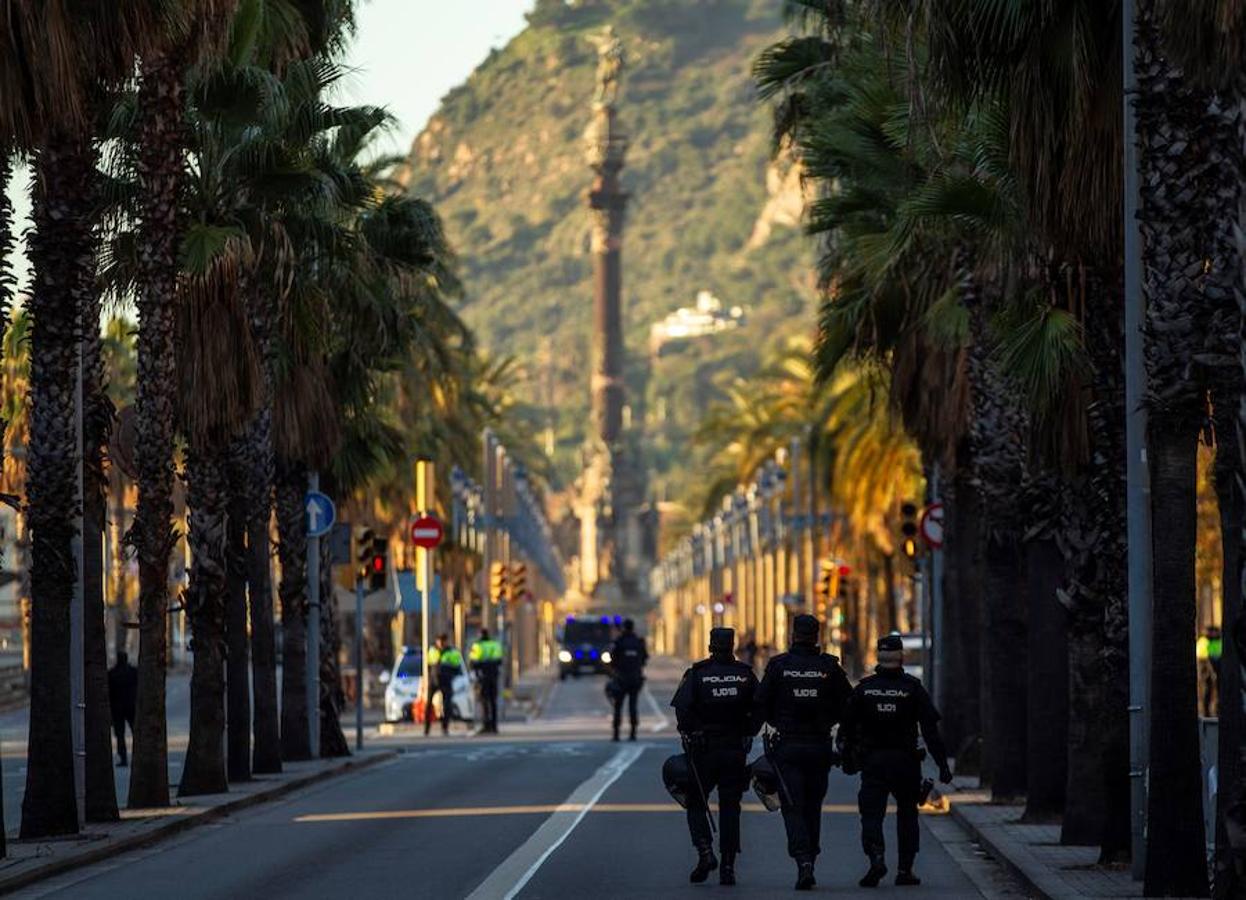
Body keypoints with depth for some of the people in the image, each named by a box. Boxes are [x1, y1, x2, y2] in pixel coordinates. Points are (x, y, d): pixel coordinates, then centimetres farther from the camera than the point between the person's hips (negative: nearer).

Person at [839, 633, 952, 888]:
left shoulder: (864, 687, 1)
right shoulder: (913, 688, -3)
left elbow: (847, 726, 3)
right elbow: (930, 730, -7)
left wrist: (847, 758, 16)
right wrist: (942, 764, -6)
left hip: (872, 761, 0)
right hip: (906, 761, 0)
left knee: (871, 813, -1)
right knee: (907, 814, 14)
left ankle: (876, 857, -26)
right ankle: (905, 869, 13)